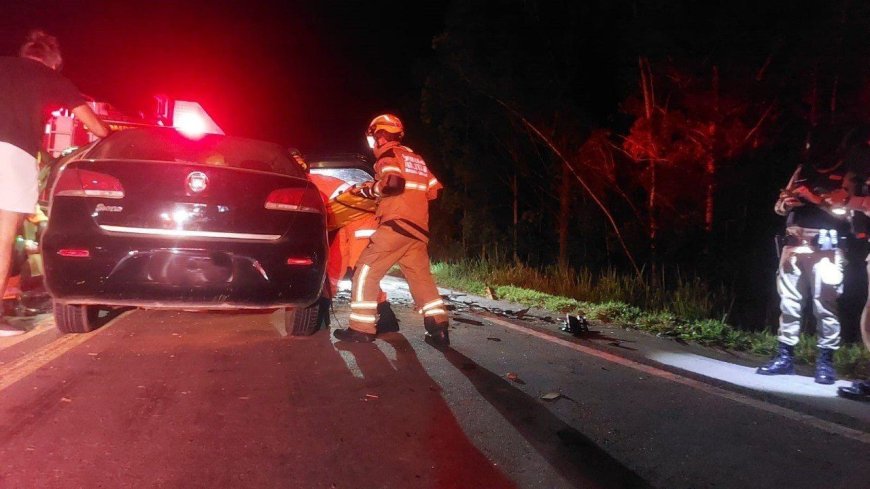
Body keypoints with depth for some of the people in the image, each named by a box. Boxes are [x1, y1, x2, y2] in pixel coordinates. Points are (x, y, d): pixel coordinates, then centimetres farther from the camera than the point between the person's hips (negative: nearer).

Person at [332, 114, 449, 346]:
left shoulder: (388, 155, 0)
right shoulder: (416, 159, 24)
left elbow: (393, 183, -19)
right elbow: (434, 190, 22)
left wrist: (369, 189, -4)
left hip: (396, 225, -8)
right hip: (419, 229, 8)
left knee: (366, 272, -1)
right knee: (422, 279, 10)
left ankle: (362, 328, -3)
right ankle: (439, 329, 4)